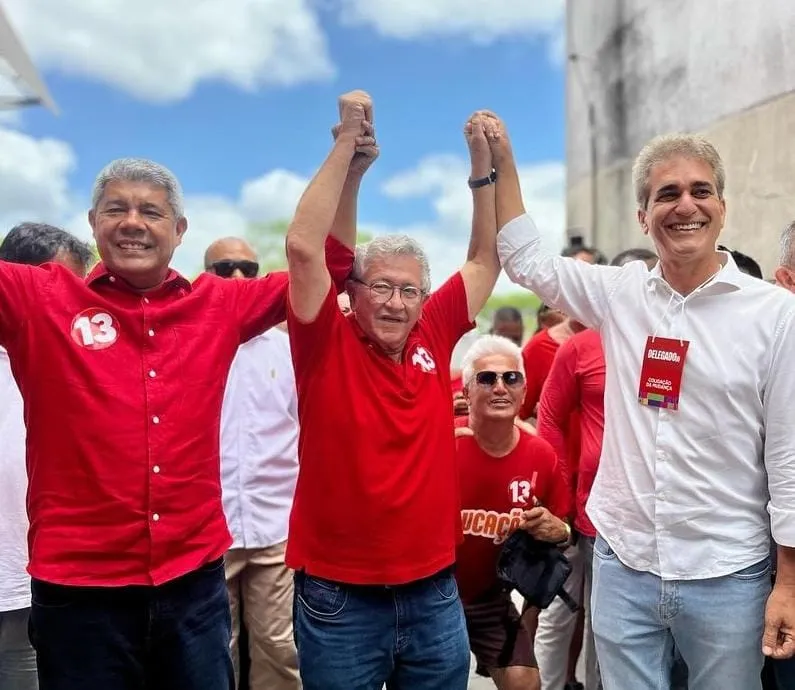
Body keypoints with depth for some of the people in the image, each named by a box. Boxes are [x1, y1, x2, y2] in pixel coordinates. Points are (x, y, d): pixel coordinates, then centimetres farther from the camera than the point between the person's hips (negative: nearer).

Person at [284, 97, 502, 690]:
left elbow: (488, 259, 8)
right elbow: (304, 247, -20)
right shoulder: (327, 345, -9)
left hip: (435, 593, 4)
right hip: (339, 597, -3)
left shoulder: (434, 340, 2)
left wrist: (483, 165, 2)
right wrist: (347, 143, -17)